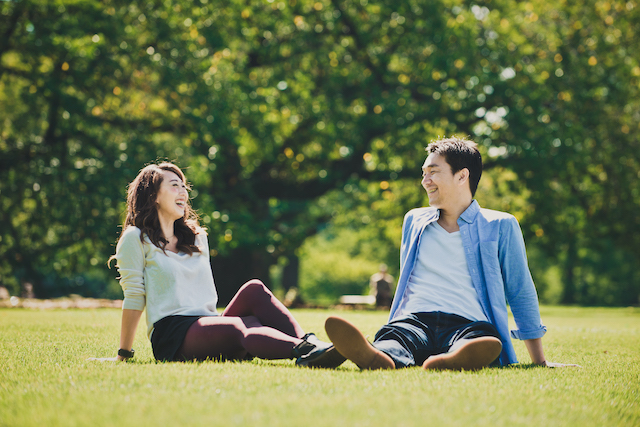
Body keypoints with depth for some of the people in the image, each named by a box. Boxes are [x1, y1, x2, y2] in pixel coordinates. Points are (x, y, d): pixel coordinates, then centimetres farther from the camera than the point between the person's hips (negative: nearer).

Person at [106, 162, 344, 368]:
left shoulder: (197, 238, 26)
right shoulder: (136, 239, 6)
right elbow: (134, 298, 2)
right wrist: (124, 354, 1)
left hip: (207, 325, 6)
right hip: (171, 335, -6)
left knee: (254, 290, -24)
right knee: (243, 330, -36)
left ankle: (308, 345, -47)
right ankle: (305, 351, -63)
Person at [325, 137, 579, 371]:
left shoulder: (501, 226, 14)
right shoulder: (414, 221, 25)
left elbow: (521, 295, 14)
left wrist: (540, 362, 11)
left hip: (470, 324, -2)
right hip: (415, 321, 2)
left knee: (486, 346, -41)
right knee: (395, 340, -37)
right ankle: (379, 358, -71)